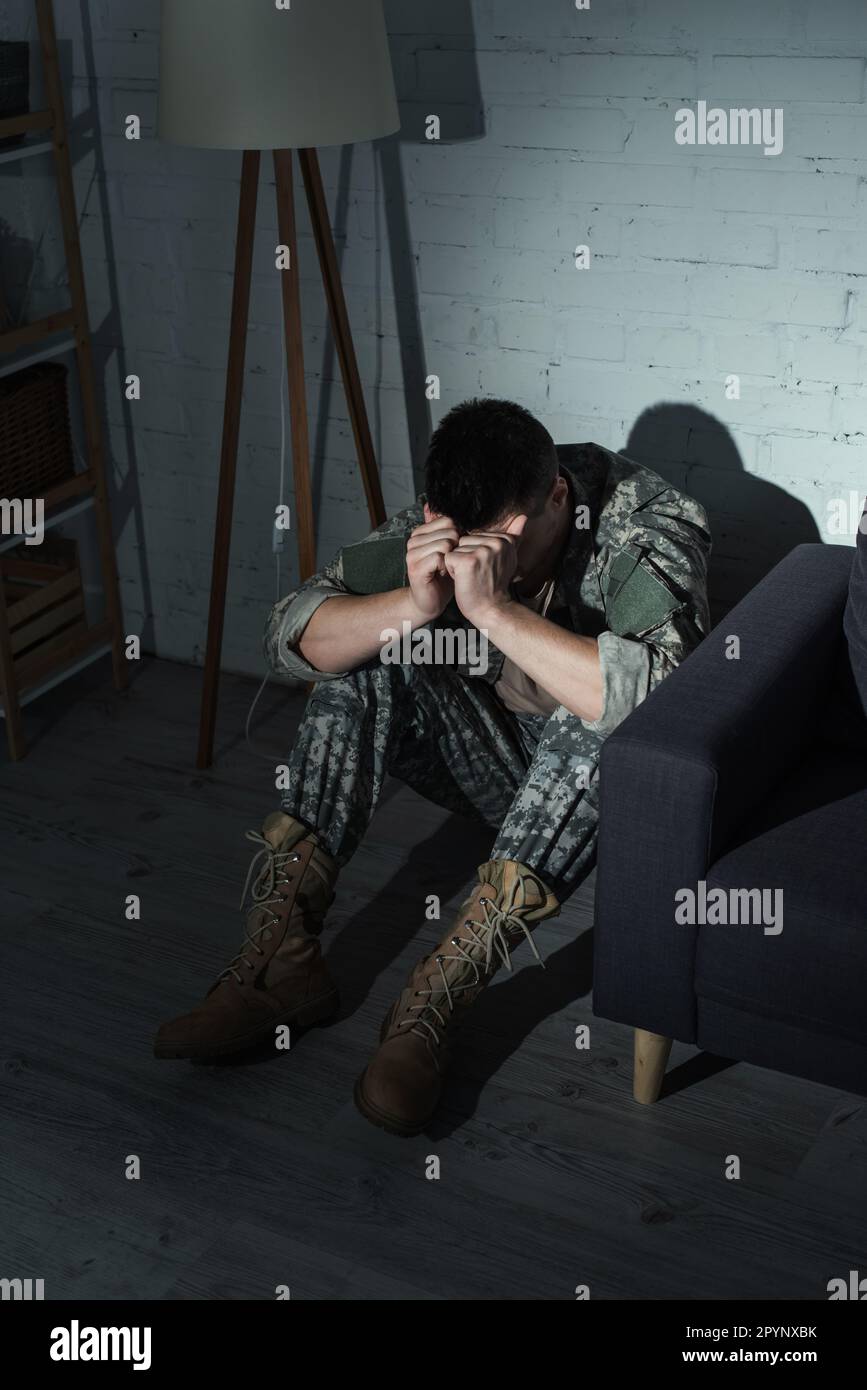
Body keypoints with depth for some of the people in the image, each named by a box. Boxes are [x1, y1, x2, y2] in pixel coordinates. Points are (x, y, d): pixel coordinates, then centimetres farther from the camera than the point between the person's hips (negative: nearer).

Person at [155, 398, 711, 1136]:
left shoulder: (650, 523, -25)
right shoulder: (443, 519, -13)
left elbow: (656, 699, -43)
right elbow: (292, 634, -18)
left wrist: (494, 607, -45)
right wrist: (412, 604, -37)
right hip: (498, 760, 5)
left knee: (599, 728, -38)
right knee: (365, 659, -19)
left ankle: (433, 1003, -40)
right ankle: (280, 956, -26)